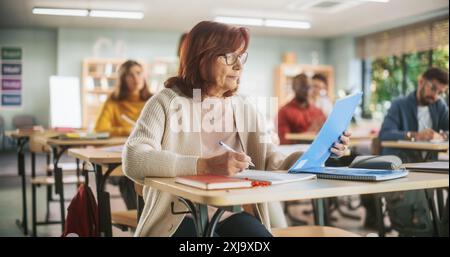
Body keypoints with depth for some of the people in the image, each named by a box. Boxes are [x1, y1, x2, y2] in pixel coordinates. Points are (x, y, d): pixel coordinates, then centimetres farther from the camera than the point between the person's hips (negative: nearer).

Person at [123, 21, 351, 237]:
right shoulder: (167, 102, -3)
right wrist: (206, 165, -30)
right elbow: (133, 160, -19)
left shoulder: (244, 110, 12)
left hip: (232, 214, 4)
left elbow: (270, 165, 8)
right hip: (180, 217, -4)